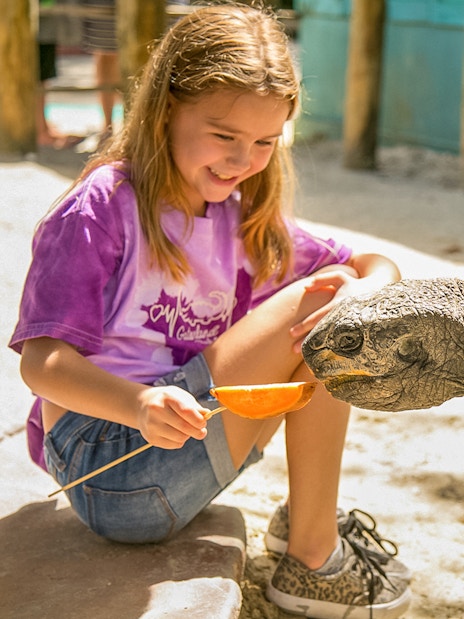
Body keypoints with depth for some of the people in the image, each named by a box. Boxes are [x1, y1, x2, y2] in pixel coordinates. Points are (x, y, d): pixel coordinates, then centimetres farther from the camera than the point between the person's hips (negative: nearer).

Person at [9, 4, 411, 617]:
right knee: (316, 302, -17)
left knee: (333, 295, -1)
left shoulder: (245, 219, 11)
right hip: (108, 474, -7)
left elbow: (377, 266, 9)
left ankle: (309, 513, 5)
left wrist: (363, 293, -17)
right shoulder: (103, 207, -10)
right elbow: (42, 361, -16)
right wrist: (140, 404, -35)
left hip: (186, 443, 7)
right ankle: (313, 565, -8)